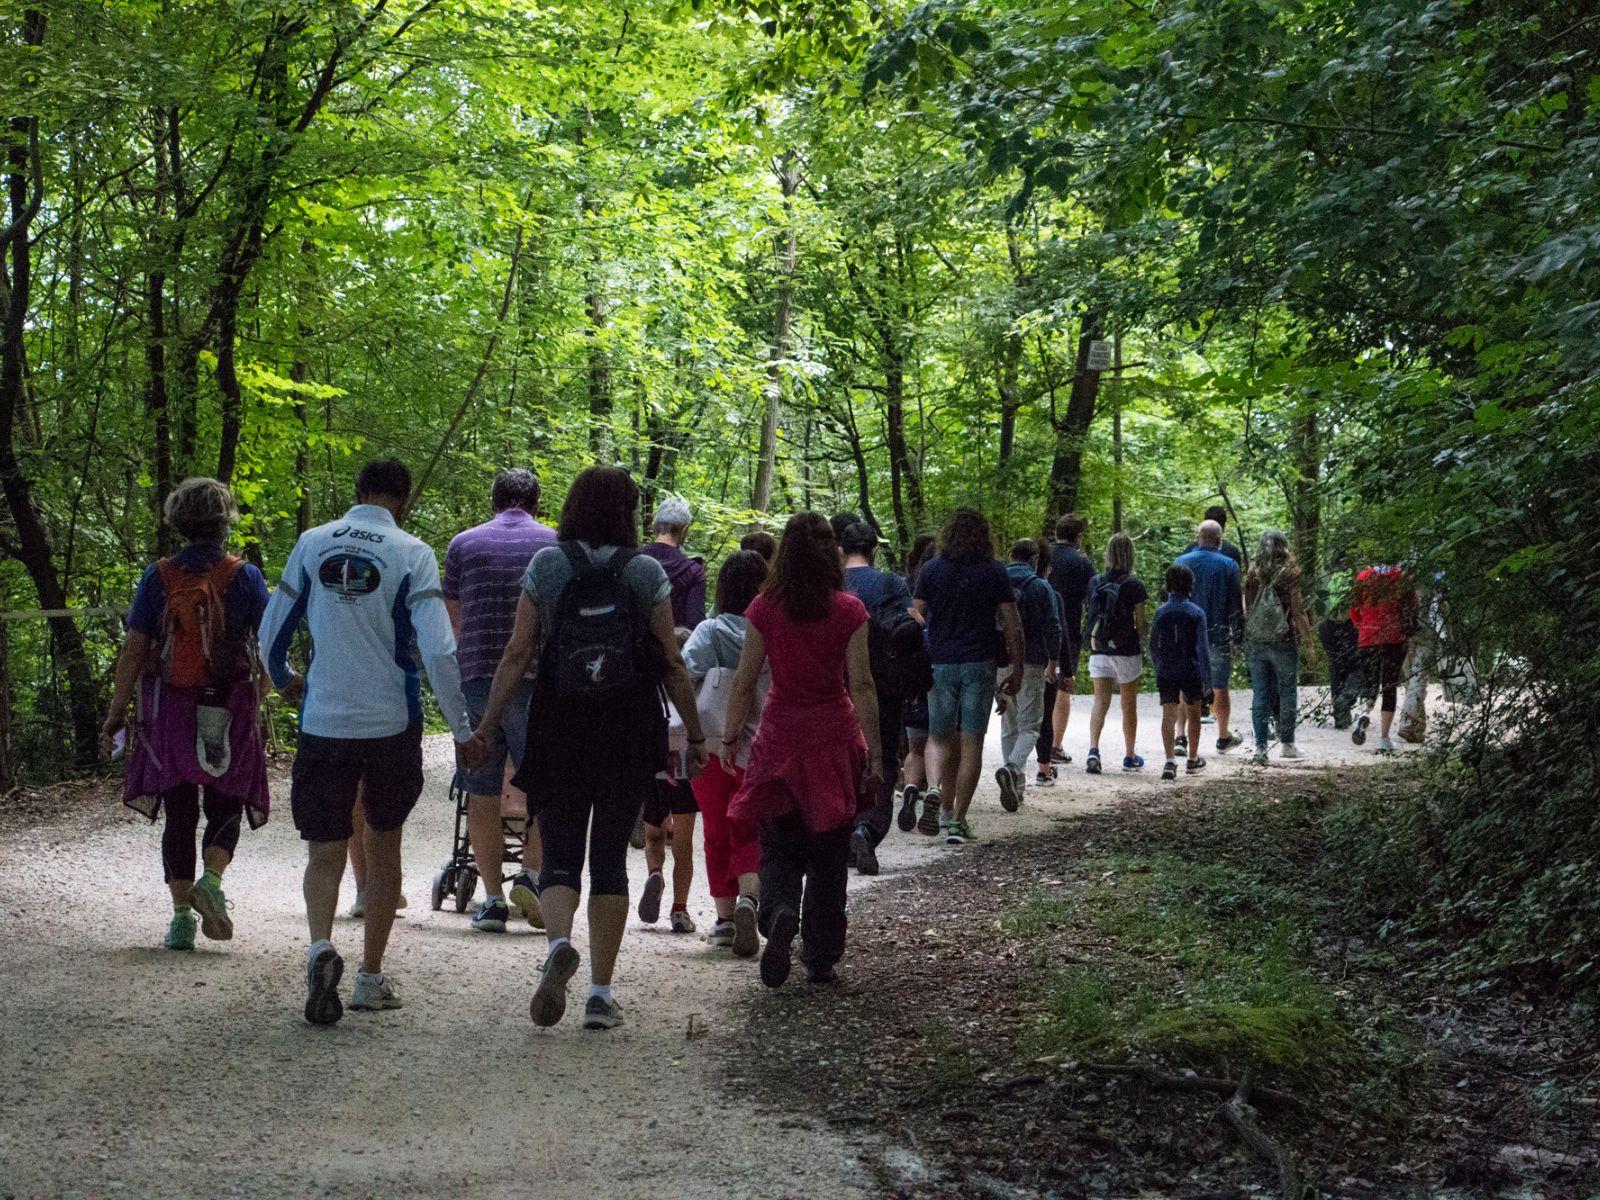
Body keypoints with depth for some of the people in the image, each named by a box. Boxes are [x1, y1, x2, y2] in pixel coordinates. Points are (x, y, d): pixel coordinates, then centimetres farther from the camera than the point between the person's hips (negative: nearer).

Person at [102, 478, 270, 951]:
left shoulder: (158, 577, -1)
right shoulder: (244, 576, -4)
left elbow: (134, 651, -2)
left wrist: (115, 712, 4)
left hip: (168, 712, 1)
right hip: (228, 712, -1)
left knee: (178, 814, 9)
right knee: (225, 808, 12)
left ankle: (182, 916, 8)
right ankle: (211, 880, -14)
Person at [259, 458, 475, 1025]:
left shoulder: (312, 544, 2)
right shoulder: (412, 554, -6)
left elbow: (271, 634, 10)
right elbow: (438, 650, -13)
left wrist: (284, 680, 31)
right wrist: (462, 726, -3)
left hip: (323, 721, 1)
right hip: (391, 722, -1)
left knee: (325, 850, 6)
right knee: (384, 842, 16)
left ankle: (321, 945, -22)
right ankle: (371, 977, 19)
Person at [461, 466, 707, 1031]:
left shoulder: (545, 566, -1)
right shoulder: (646, 572, -1)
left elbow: (517, 655, -5)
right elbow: (671, 664, -1)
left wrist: (485, 727, -2)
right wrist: (695, 735, 7)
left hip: (558, 733, 0)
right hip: (630, 736, 0)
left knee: (559, 854, 7)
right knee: (610, 857, 9)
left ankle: (558, 943, -23)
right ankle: (600, 992, 7)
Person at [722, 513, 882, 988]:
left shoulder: (764, 609, -2)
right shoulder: (849, 611, -5)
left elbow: (744, 681, -1)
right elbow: (861, 685, -7)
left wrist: (729, 737, 10)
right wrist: (874, 749, -3)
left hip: (780, 738, 0)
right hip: (835, 738, 0)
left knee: (778, 849, 10)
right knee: (828, 854, 12)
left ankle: (780, 914, -19)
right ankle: (821, 958, 15)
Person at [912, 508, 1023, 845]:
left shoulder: (931, 569, 2)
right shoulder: (994, 573, 1)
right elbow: (1013, 627, 0)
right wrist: (1017, 672, 8)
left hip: (940, 663, 1)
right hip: (980, 665, -1)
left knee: (942, 740, 15)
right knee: (971, 743, 3)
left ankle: (944, 808, 2)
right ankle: (959, 820, 1)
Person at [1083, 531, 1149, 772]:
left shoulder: (1095, 582, 1)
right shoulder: (1133, 585, -10)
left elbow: (1091, 614, 6)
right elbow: (1140, 624, -8)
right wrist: (1143, 645, 8)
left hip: (1098, 650, 3)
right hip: (1126, 652, -3)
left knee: (1100, 701, 1)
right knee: (1129, 705, 11)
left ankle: (1093, 750, -19)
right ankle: (1130, 757, 20)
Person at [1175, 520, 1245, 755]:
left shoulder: (1181, 562, 1)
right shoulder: (1228, 565, -5)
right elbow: (1236, 605, -3)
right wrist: (1238, 636, 5)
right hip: (1218, 636, -1)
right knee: (1220, 687, 10)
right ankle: (1223, 737, 21)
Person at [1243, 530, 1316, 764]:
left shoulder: (1252, 574, 5)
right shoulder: (1290, 574, -6)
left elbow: (1246, 609, 7)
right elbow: (1298, 612, -9)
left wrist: (1246, 642, 13)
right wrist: (1308, 644, -4)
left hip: (1255, 642, 3)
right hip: (1283, 641, -3)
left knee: (1260, 695, 6)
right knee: (1287, 693, 8)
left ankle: (1260, 746, 3)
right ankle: (1286, 744, 10)